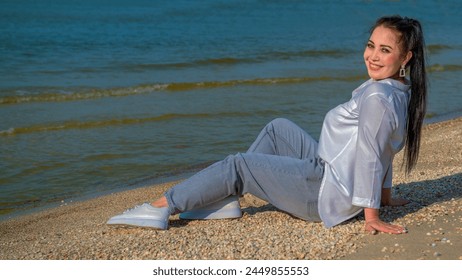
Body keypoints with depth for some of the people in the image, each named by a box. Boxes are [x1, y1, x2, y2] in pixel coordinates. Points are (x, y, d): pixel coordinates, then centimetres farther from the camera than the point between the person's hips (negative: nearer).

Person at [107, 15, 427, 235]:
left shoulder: (377, 97, -25)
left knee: (237, 165, -5)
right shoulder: (399, 90, 6)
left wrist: (372, 215, -20)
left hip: (328, 193, -10)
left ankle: (162, 207, 5)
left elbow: (370, 157, -24)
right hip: (329, 172, 10)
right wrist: (385, 193, 23)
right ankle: (226, 199, 16)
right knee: (278, 128, 18)